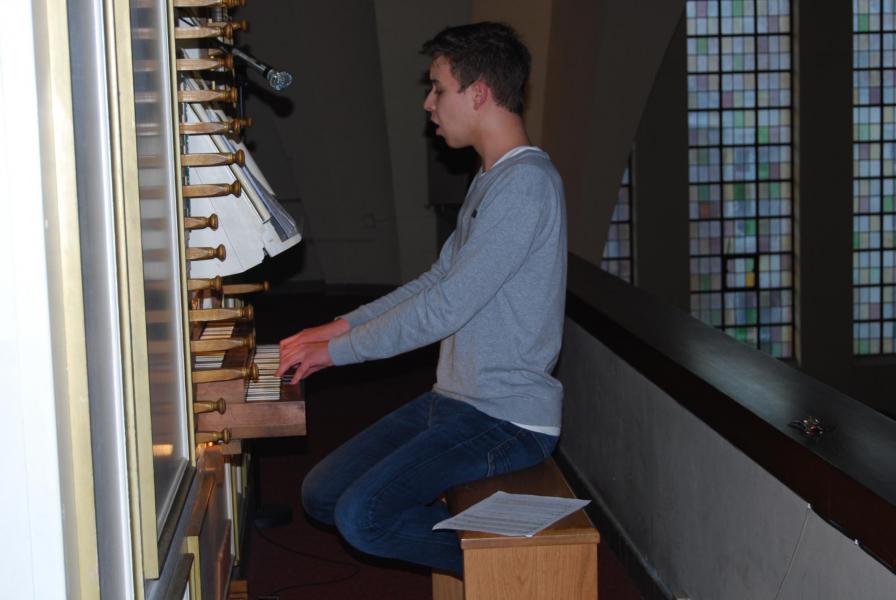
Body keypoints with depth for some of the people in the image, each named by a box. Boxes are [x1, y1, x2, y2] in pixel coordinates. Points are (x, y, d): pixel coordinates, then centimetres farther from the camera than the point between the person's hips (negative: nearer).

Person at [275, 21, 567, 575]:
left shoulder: (527, 182, -19)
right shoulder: (489, 180, 15)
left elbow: (445, 309, -21)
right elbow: (438, 281, 21)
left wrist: (337, 352, -12)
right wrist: (341, 327, 13)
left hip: (508, 420, -10)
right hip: (456, 401, 10)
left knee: (361, 516, -23)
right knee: (322, 494, 6)